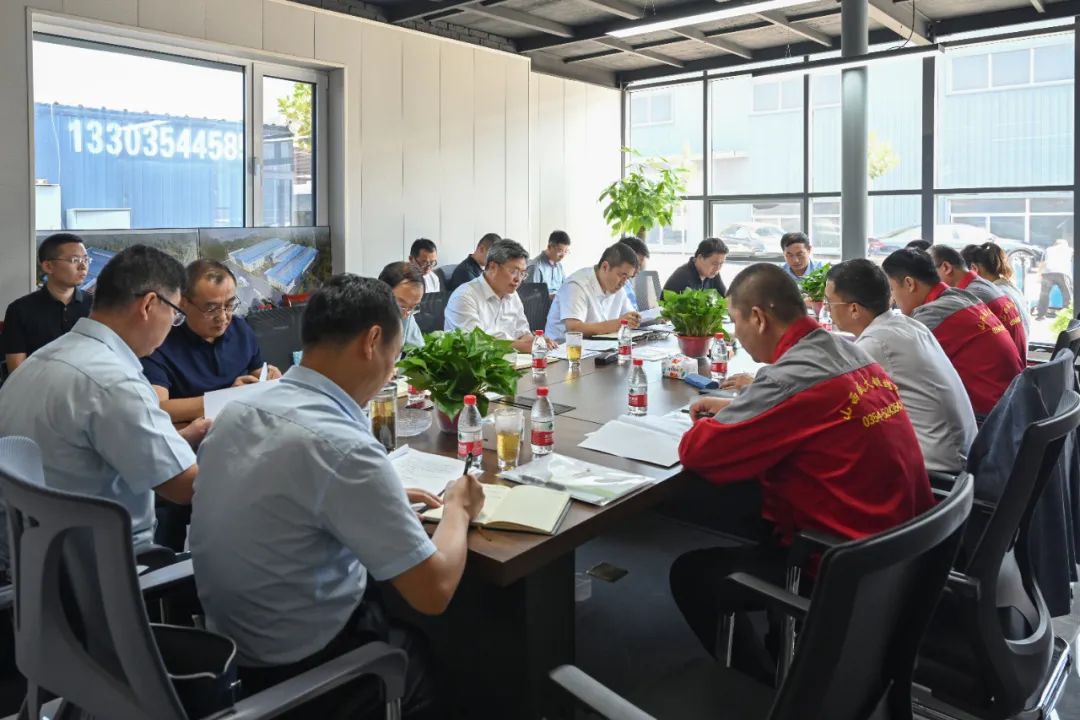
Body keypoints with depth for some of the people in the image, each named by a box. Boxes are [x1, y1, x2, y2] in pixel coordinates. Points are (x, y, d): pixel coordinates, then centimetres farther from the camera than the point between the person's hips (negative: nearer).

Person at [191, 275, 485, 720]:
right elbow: (434, 592, -22)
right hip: (302, 669, -7)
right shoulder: (341, 446, -29)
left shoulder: (238, 411, -3)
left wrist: (384, 501, 10)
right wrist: (457, 511, -5)